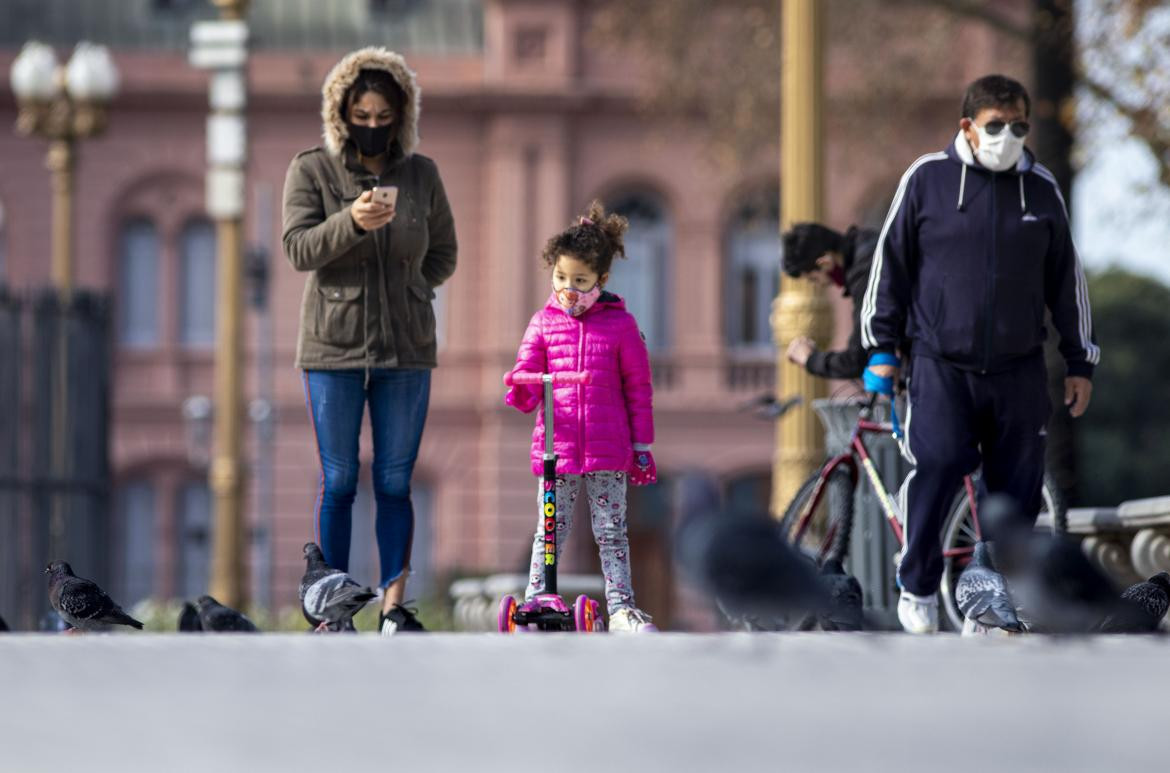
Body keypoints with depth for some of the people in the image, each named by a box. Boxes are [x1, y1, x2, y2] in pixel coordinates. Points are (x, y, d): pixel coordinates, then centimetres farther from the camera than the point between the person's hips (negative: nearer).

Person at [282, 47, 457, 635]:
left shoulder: (421, 174, 8)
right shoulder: (311, 170, 1)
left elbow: (443, 255, 16)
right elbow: (297, 247, -9)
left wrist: (407, 290, 1)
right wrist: (350, 223, -25)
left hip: (406, 347, 2)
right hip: (332, 346, -2)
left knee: (395, 482, 2)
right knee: (338, 482, 0)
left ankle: (393, 606, 5)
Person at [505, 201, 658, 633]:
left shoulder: (620, 324, 2)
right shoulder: (544, 323, 6)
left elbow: (638, 387, 7)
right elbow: (528, 378, 7)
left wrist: (641, 444, 6)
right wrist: (521, 394, -19)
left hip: (608, 450, -1)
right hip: (555, 446, 1)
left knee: (611, 531, 4)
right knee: (551, 529, 4)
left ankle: (621, 609, 9)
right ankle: (535, 604, 10)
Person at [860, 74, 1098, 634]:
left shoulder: (1041, 189, 9)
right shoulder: (928, 179, 2)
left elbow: (1067, 279, 16)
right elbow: (891, 264, 7)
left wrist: (1080, 362, 15)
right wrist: (881, 347, 5)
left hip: (1019, 371, 3)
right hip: (941, 365, -3)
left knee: (1017, 488, 0)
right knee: (938, 463, -19)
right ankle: (917, 585, -2)